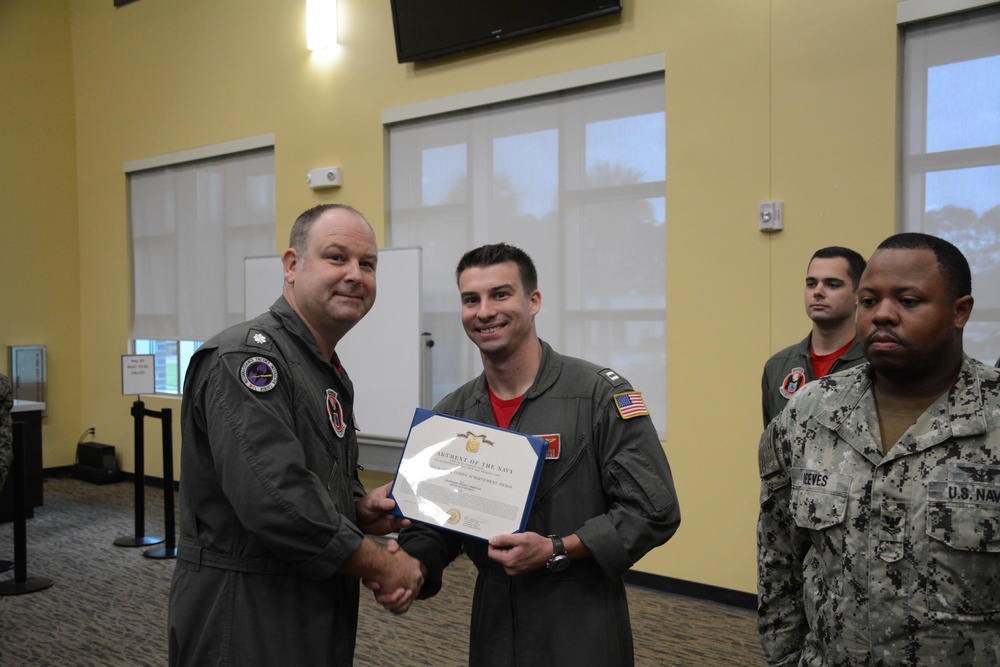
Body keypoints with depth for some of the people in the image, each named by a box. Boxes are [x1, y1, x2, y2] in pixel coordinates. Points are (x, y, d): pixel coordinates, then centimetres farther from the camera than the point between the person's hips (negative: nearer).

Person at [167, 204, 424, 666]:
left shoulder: (331, 374, 11)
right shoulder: (247, 356, -19)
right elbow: (274, 500, -29)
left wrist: (361, 510, -2)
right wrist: (383, 566, -17)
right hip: (243, 619, -9)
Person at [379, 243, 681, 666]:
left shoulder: (599, 394, -13)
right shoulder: (451, 414, 3)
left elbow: (653, 509, -14)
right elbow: (432, 525, 7)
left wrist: (556, 551, -20)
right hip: (493, 630, 5)